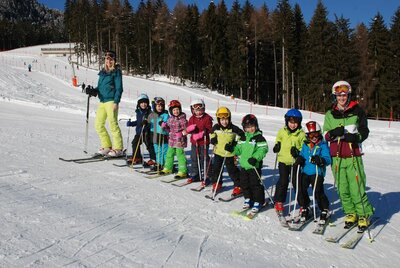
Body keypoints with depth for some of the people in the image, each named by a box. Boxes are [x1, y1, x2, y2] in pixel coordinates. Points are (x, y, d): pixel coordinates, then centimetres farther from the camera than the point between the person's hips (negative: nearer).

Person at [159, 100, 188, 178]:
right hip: (171, 140, 7)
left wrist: (181, 133, -25)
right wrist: (164, 125, 1)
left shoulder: (182, 119, -11)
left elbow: (185, 129, -9)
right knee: (169, 154, 17)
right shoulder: (170, 119, 8)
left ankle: (182, 171, 6)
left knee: (180, 155, -3)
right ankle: (168, 168, 34)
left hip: (180, 141, -7)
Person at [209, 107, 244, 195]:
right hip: (218, 152, 4)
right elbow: (212, 133, 18)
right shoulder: (216, 127, -3)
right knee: (216, 168, 13)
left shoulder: (233, 128, -12)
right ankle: (216, 183, 33)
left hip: (229, 154, -4)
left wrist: (236, 142, -13)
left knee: (232, 170, -1)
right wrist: (212, 138, 0)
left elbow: (241, 135, -2)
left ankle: (238, 186, 12)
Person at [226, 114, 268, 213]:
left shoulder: (259, 138, -9)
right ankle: (248, 199, 33)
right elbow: (239, 149, 17)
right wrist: (231, 149, 0)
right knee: (244, 184, 15)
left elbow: (262, 150, -17)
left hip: (254, 166, -6)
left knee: (255, 184, 0)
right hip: (243, 165, 7)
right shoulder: (243, 138, 10)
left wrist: (255, 158, -30)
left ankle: (258, 202, 14)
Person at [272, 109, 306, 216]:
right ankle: (279, 202, 18)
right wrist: (276, 147, -4)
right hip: (283, 160, 1)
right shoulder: (282, 132, 4)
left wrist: (298, 152, -19)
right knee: (283, 181, 2)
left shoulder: (301, 134, -2)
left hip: (295, 162, -1)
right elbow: (278, 142, 17)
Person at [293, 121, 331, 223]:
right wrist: (299, 158, -5)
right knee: (300, 190, 1)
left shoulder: (323, 145, -1)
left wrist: (320, 160, -29)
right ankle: (304, 209, 22)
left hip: (317, 173, -4)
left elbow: (328, 159, -8)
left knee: (318, 192, -8)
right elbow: (302, 155, 19)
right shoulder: (305, 145, 13)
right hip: (305, 172, 5)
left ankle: (325, 211, 14)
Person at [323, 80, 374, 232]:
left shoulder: (357, 111, 4)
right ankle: (351, 213, 22)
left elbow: (365, 131, 4)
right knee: (342, 188, 6)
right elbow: (326, 135, 7)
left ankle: (364, 214, 10)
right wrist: (334, 132, -15)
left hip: (353, 156, -2)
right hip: (337, 156, 3)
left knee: (357, 187, -6)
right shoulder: (330, 114, 10)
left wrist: (356, 137, -17)